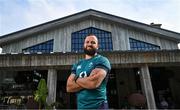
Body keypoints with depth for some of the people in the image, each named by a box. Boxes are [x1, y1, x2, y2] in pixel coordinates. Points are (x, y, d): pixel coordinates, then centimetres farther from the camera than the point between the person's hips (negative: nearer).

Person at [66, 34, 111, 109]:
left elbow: (93, 82, -25)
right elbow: (69, 87, -1)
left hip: (97, 105, -5)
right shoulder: (77, 65, 8)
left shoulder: (102, 60, -10)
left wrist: (77, 79, -6)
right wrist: (87, 81, -15)